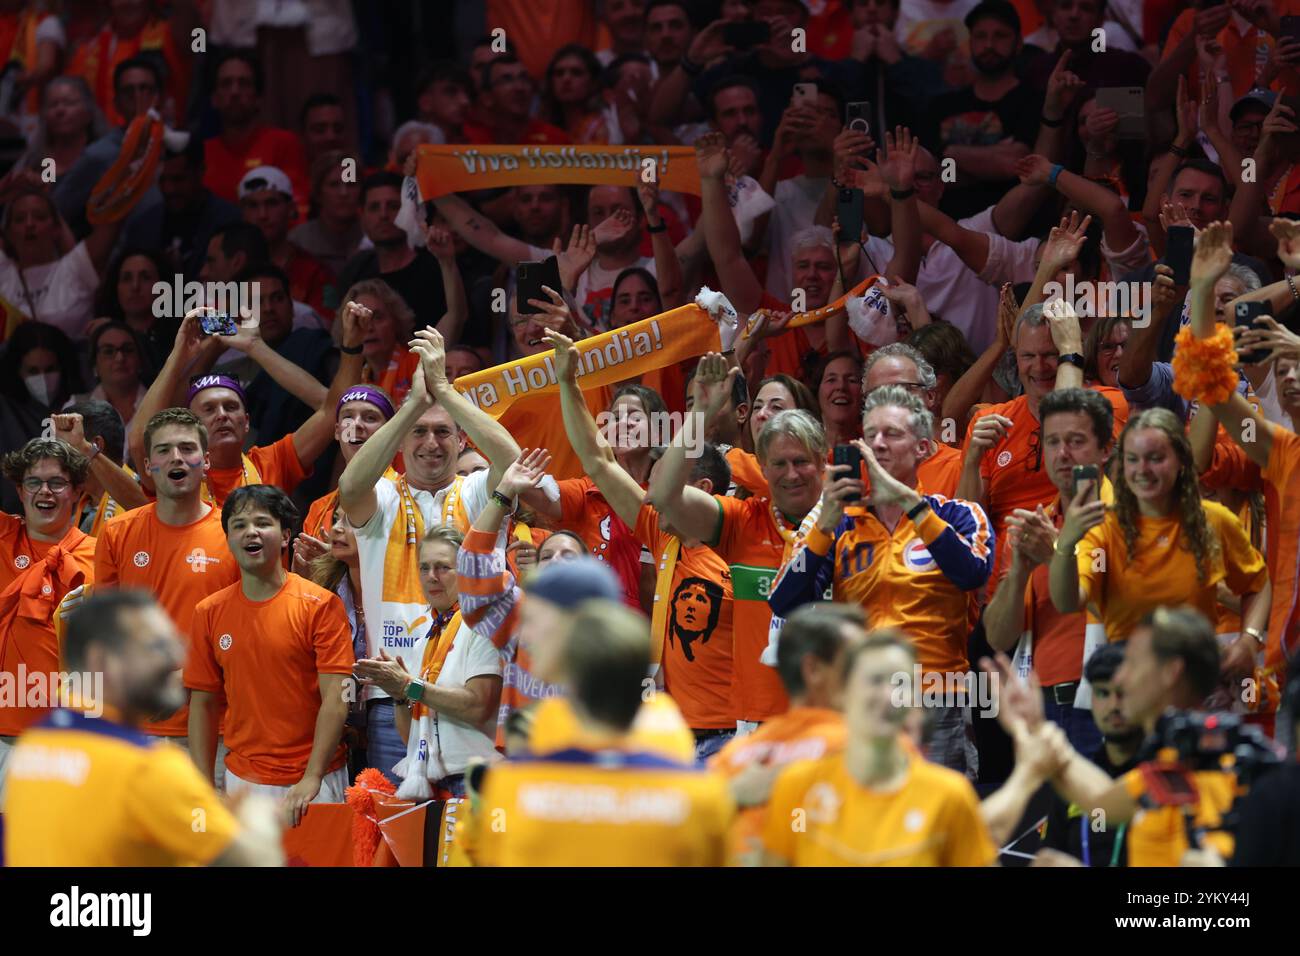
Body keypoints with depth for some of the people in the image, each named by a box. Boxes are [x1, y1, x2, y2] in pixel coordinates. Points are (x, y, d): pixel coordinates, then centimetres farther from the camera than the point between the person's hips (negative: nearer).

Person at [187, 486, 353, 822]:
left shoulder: (321, 606, -6)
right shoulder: (209, 612, 6)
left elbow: (335, 700, -11)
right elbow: (203, 703, 10)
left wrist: (311, 779, -19)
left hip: (314, 784, -3)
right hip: (242, 780, 3)